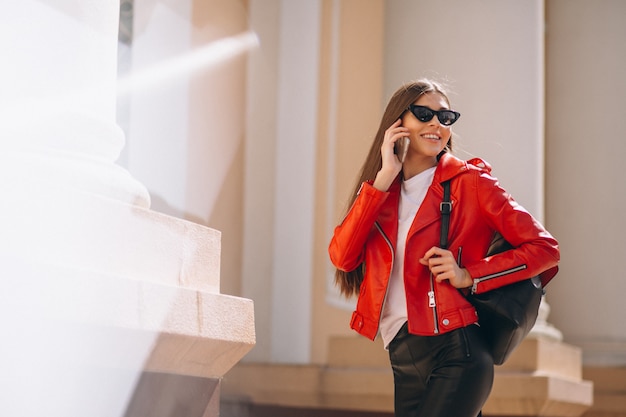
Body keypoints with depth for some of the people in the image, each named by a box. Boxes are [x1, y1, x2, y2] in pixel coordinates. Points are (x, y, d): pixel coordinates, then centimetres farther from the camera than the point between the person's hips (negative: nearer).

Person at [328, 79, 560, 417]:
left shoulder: (468, 181, -1)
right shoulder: (381, 191, 13)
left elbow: (544, 248, -4)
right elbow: (341, 256, -4)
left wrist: (470, 276, -14)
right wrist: (384, 178, -7)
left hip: (455, 354, -5)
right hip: (402, 361, 6)